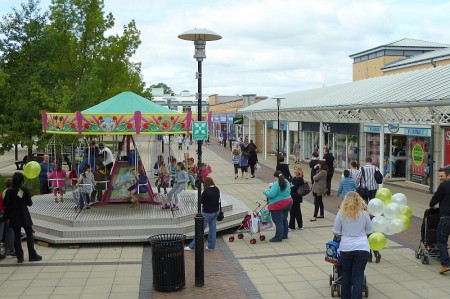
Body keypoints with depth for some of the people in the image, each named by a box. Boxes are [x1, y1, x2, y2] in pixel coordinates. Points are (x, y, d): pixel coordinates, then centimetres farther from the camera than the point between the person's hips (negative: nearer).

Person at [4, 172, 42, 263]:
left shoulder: (9, 191, -6)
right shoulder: (25, 190, -12)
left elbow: (6, 205, -2)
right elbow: (29, 203, -7)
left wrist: (7, 215, 11)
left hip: (14, 217, 2)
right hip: (24, 216, -2)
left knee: (17, 236, 8)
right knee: (29, 234, 8)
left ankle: (19, 257, 9)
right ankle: (32, 255, 9)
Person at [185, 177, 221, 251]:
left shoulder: (206, 191, -21)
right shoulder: (217, 190, 2)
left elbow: (201, 201, -12)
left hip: (207, 213, -7)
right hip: (216, 211, 7)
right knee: (213, 228, 13)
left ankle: (192, 246, 10)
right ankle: (211, 246, 19)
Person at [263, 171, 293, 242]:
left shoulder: (276, 184, -21)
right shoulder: (286, 182, 5)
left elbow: (271, 194, -26)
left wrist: (265, 192, -6)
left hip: (278, 206, -8)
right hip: (288, 203, 9)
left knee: (278, 221, -2)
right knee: (284, 219, 19)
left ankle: (278, 237, 3)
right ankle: (284, 235, 29)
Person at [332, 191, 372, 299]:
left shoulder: (341, 213, -2)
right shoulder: (364, 214, 2)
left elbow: (336, 232, 2)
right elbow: (369, 231, 13)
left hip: (346, 248, 0)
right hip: (362, 247, 0)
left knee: (346, 274, 18)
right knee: (358, 276, 3)